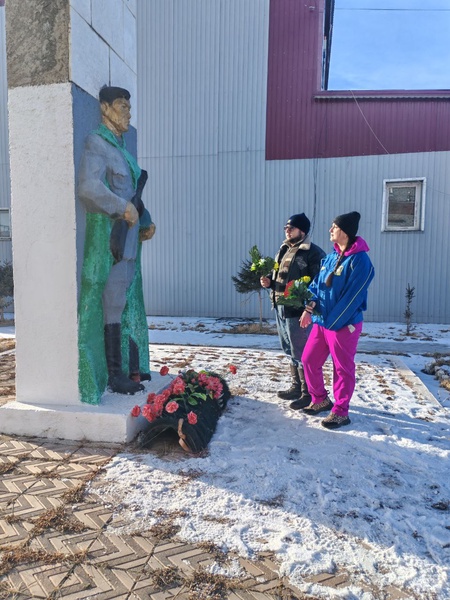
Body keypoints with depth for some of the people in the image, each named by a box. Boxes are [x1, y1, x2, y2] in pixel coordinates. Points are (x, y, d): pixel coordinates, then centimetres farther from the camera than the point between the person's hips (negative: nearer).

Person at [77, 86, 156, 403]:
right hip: (110, 237, -9)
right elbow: (89, 187, -24)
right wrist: (124, 208, -17)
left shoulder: (121, 148, 20)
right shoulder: (97, 143, -7)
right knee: (113, 303, -5)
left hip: (129, 238, 9)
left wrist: (146, 223, 11)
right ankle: (114, 374, 5)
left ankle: (132, 368, 22)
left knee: (129, 303, 12)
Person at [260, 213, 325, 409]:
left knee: (302, 354, -1)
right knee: (290, 352, 18)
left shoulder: (313, 253, -13)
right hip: (280, 308, 9)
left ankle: (308, 393, 12)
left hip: (297, 310, -9)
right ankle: (296, 387, 32)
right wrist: (269, 282, 5)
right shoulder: (284, 249, 15)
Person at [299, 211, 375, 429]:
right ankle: (320, 400, 31)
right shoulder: (331, 256, 9)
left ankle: (340, 412, 20)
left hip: (344, 325, -8)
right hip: (322, 321, 8)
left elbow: (352, 297, -18)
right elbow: (318, 284, 10)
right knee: (309, 360, 12)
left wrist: (332, 322, -16)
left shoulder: (359, 260, -15)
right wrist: (310, 307, -7)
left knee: (343, 368, 5)